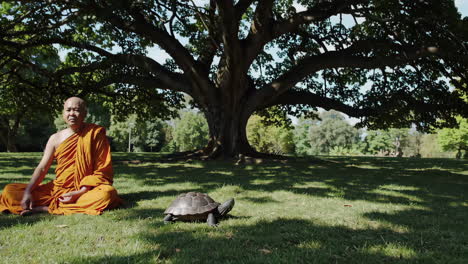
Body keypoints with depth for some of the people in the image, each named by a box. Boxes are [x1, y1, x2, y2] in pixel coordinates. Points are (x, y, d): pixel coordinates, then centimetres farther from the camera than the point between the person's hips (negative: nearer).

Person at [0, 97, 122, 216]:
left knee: (108, 193, -37)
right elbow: (42, 168, 3)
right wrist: (28, 192, -14)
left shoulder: (95, 133, -4)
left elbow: (102, 170, -8)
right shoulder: (56, 138, 6)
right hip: (57, 189, 3)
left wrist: (80, 193, -19)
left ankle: (48, 208, -24)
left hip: (85, 191, -3)